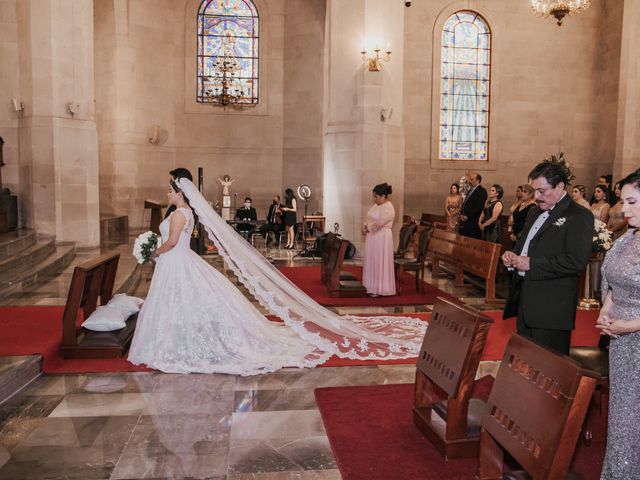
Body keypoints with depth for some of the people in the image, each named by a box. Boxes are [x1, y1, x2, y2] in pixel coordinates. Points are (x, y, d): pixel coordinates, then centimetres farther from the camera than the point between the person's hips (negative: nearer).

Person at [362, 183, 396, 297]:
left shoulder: (388, 208, -17)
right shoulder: (376, 205, 12)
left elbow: (378, 224, -22)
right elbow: (368, 218, 16)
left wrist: (367, 229, -10)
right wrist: (364, 227, -3)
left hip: (382, 238, -9)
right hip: (372, 237, 9)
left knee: (380, 262, -2)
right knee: (371, 261, 11)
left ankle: (380, 289, 5)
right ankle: (371, 287, 18)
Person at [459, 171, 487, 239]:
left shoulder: (482, 191, -8)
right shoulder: (470, 190, 20)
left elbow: (479, 207, -17)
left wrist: (467, 216, -16)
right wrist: (461, 214, 6)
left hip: (474, 223, -8)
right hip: (465, 222, 8)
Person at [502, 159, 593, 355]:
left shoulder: (579, 216, -10)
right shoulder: (535, 212, 16)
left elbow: (577, 261, -21)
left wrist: (532, 264, -19)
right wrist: (512, 255, 6)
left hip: (552, 308, -8)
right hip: (525, 300, 8)